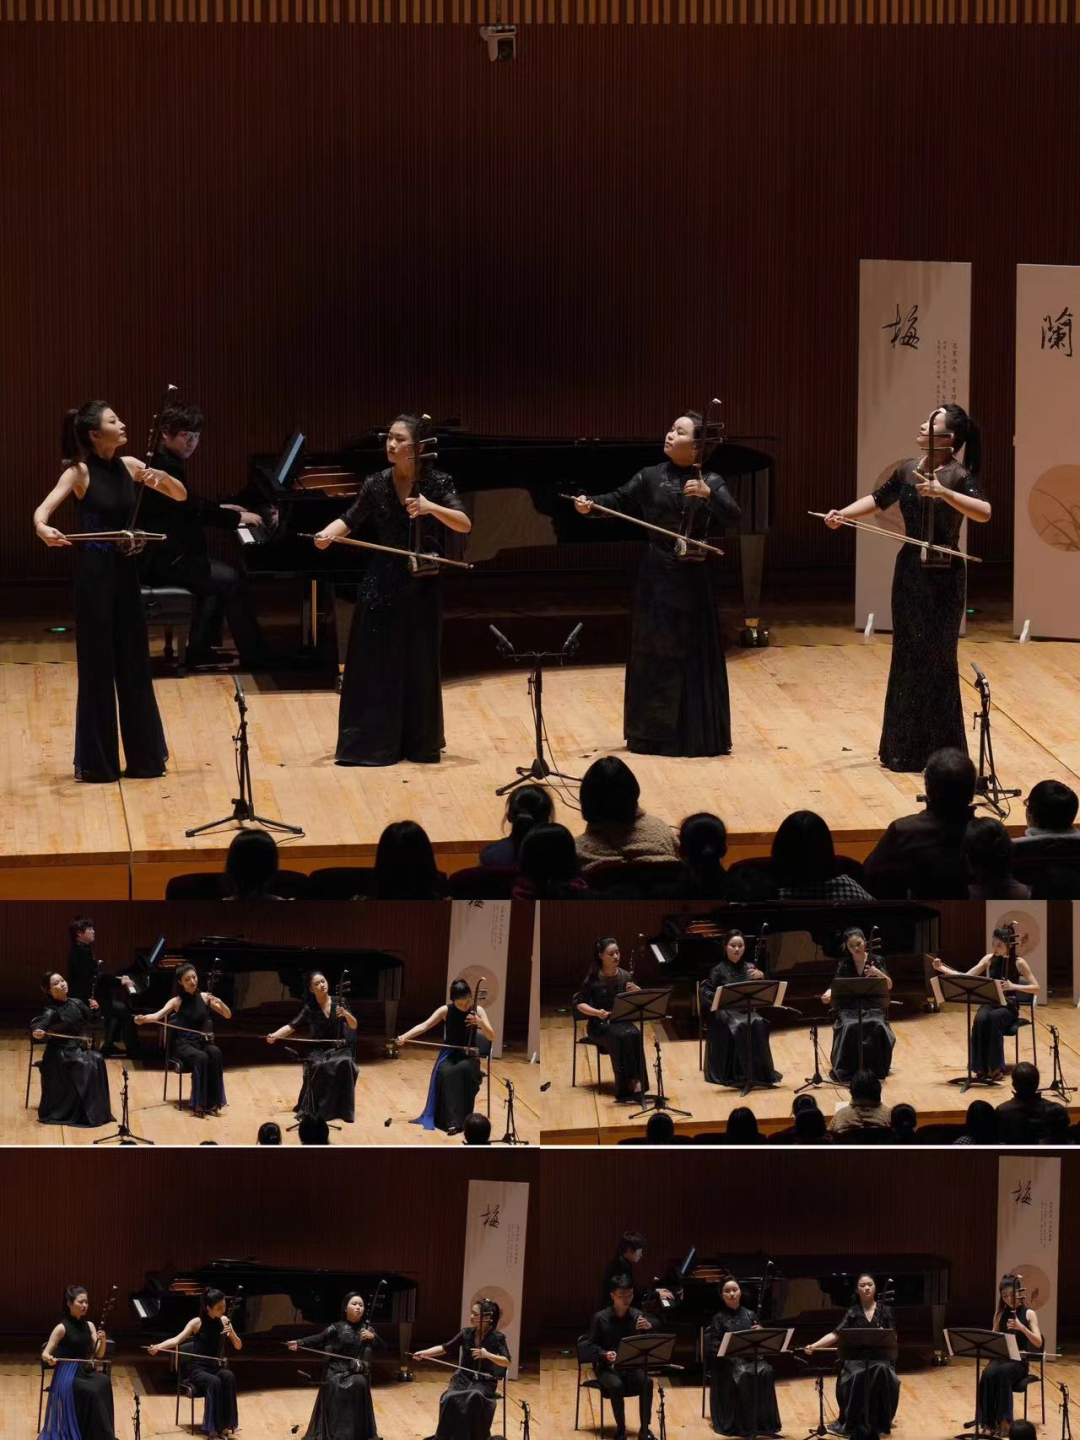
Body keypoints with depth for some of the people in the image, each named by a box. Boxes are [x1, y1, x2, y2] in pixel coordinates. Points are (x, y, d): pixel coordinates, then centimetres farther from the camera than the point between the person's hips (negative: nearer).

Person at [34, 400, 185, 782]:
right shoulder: (80, 472, -10)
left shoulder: (129, 465, 5)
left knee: (134, 662, 10)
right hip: (94, 572, -6)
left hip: (125, 569, 6)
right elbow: (43, 509, -23)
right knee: (97, 664, -1)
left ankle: (143, 756, 18)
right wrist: (43, 528, -46)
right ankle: (96, 762, 7)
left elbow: (180, 495, 12)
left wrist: (161, 476, -10)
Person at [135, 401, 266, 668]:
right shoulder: (163, 466, -19)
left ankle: (198, 650, 16)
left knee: (225, 573, 19)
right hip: (162, 560, -11)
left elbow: (185, 506, 28)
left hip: (168, 553, 11)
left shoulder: (169, 463, 14)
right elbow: (191, 511, -22)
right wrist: (237, 518, -14)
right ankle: (253, 656, -7)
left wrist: (220, 508, 21)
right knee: (232, 580, -14)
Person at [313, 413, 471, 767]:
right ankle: (371, 742, 7)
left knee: (419, 665, 6)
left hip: (421, 585, -1)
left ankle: (418, 742, 19)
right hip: (381, 583, 1)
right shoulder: (376, 485, -2)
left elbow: (465, 525, -15)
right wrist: (328, 533, -17)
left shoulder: (437, 483, -7)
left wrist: (430, 507, -30)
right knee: (374, 664, 0)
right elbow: (350, 520, 4)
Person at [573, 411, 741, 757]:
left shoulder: (710, 481, -1)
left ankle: (696, 733, 8)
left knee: (695, 654, 0)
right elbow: (620, 501, -2)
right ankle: (653, 733, 10)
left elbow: (733, 517, -12)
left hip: (693, 578, 0)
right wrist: (591, 504, -20)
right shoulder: (651, 477, 2)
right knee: (654, 652, 2)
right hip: (657, 576, 1)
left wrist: (708, 494, -28)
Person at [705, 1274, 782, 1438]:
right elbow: (714, 1347, -4)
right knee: (744, 1375, -36)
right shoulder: (718, 1319, 4)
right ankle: (745, 1425, -29)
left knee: (766, 1372, -30)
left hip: (751, 1357, 3)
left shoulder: (750, 1315, 13)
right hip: (728, 1360, -3)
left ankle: (764, 1422, -25)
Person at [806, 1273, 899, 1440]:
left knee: (882, 1374, -35)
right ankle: (859, 1425, -23)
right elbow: (836, 1334, 0)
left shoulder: (885, 1311, 9)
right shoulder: (852, 1312, 9)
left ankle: (878, 1420, -22)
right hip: (857, 1357, 0)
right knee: (857, 1377, -34)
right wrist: (814, 1345, -14)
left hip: (880, 1356, 0)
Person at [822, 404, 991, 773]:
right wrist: (842, 514, 2)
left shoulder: (959, 476, -13)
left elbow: (984, 512, -28)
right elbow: (878, 499, 17)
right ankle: (905, 746, 20)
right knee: (907, 657, 11)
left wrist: (943, 492, -37)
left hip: (943, 577, -6)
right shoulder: (907, 470, 5)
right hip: (909, 572, 6)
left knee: (937, 659, -2)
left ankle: (940, 751, 5)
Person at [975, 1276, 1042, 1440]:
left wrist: (1021, 1327, -24)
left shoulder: (1029, 1314, 0)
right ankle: (989, 1422, -31)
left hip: (1018, 1360, -3)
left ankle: (1004, 1420, -32)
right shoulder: (1000, 1314, 12)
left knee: (1002, 1373, -38)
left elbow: (1038, 1343, -10)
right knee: (988, 1374, -34)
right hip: (1000, 1358, 3)